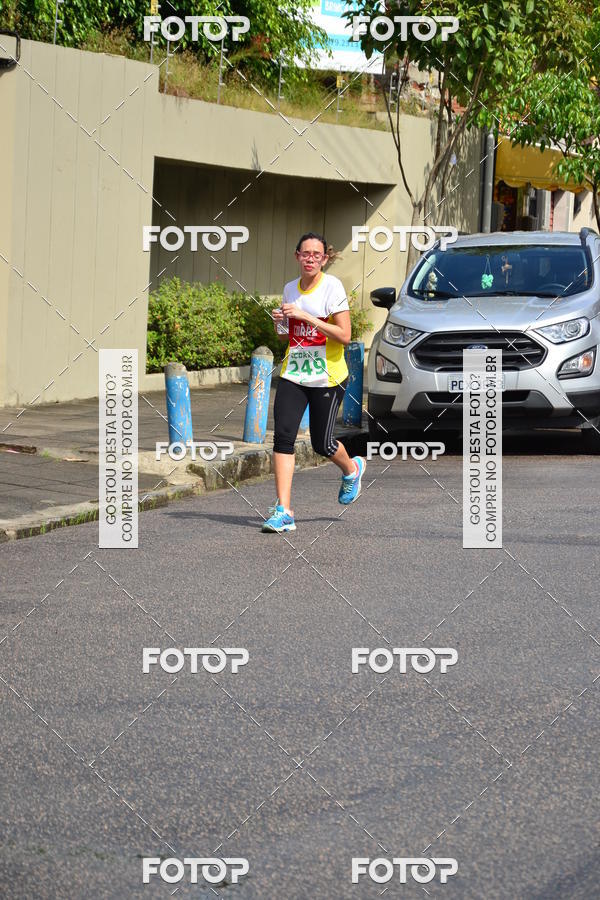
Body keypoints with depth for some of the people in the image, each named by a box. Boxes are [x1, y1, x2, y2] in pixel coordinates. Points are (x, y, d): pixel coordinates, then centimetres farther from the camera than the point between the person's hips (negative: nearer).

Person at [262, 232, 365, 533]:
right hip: (293, 374, 5)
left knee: (322, 444, 2)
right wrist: (280, 323, -1)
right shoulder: (290, 289, 9)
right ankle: (283, 511, -12)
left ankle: (352, 469, 38)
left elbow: (344, 336, -17)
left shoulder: (332, 286, -9)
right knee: (283, 436, -12)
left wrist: (305, 316, -21)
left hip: (328, 377, -5)